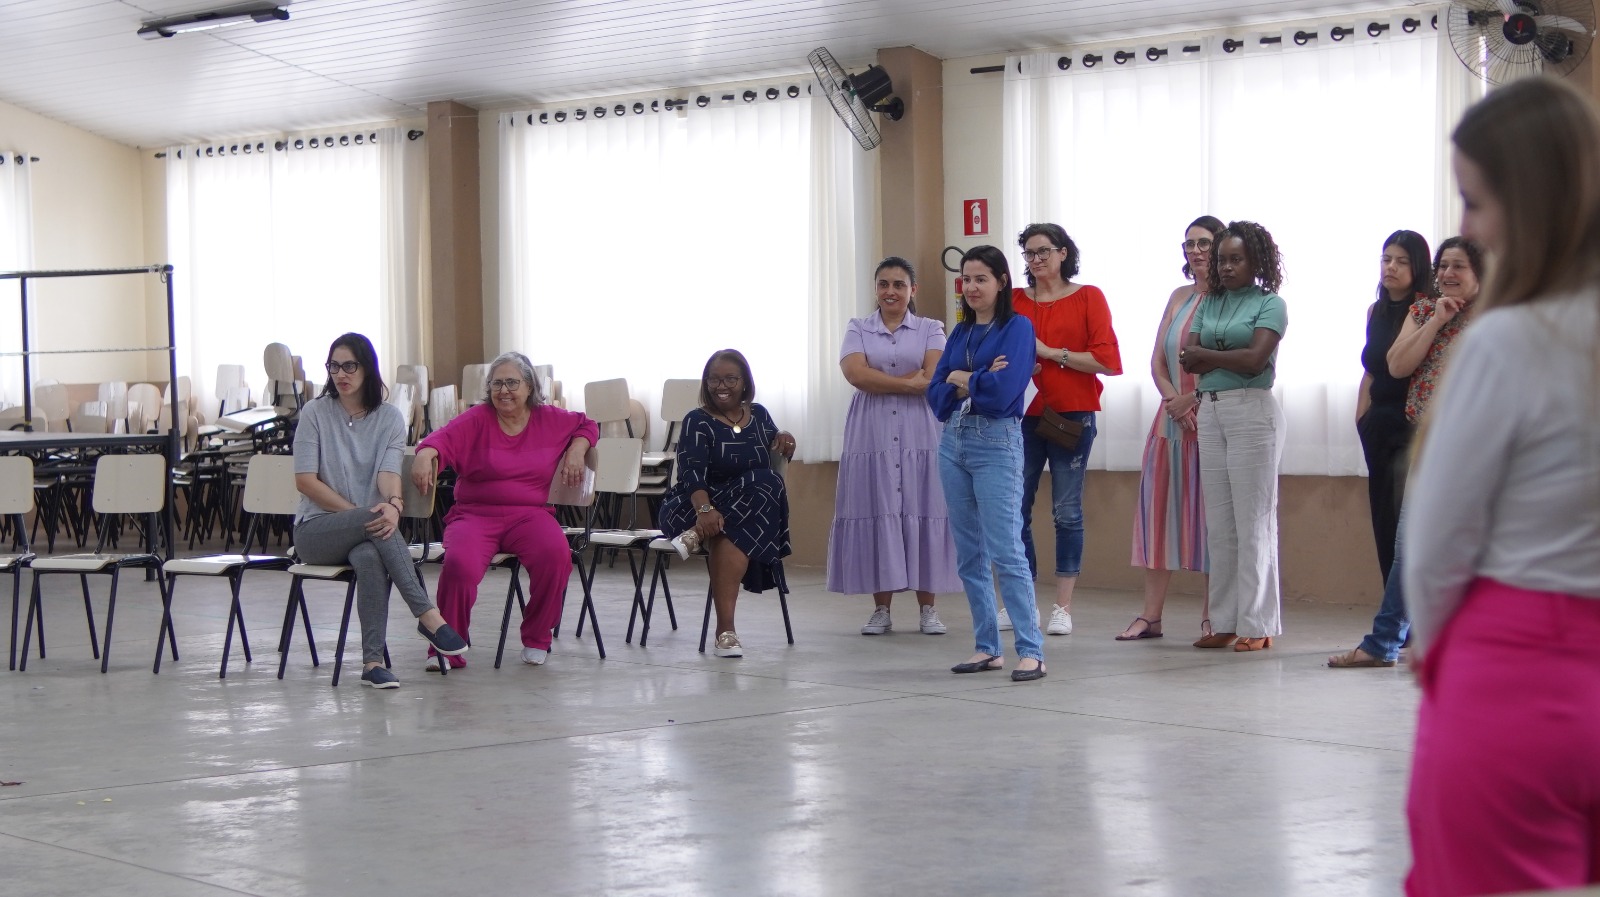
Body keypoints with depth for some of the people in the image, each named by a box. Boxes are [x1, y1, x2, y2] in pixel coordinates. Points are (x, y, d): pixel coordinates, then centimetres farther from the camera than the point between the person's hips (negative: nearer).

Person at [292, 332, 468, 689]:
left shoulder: (389, 417, 8)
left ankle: (373, 662, -41)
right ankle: (428, 615, -38)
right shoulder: (315, 413, 3)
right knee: (373, 520, -35)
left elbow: (389, 471, -9)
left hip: (366, 527, 2)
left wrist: (393, 503, -34)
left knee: (370, 557, -36)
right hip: (316, 529, -1)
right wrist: (359, 513, -14)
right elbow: (305, 480, -4)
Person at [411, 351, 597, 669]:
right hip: (475, 514, -2)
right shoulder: (477, 419, 1)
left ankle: (536, 639, -6)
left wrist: (576, 450, 7)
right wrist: (425, 455, -38)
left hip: (529, 514, 2)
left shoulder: (549, 419, 12)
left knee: (556, 553, -30)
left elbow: (587, 425, 28)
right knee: (460, 563, -33)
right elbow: (445, 437, -16)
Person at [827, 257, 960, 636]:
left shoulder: (930, 330, 10)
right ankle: (881, 610, 3)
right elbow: (856, 373, -7)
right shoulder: (858, 329, 11)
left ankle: (927, 609, 3)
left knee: (920, 515, -3)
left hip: (920, 433, 0)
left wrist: (881, 381, -8)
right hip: (872, 432, 0)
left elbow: (934, 377, -7)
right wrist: (910, 383, -10)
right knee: (877, 515, -3)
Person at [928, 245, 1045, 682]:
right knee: (969, 555, 8)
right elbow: (936, 394, 7)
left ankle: (1031, 651, -13)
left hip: (997, 444, -7)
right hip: (954, 444, 7)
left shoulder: (1017, 327, -4)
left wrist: (961, 379, -1)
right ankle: (987, 648, 14)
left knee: (1006, 551, -13)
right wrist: (977, 384, -10)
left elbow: (1003, 391, -16)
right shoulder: (960, 332, 14)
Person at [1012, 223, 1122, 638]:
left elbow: (1107, 361, -7)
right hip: (1023, 414, 3)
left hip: (1072, 414, -3)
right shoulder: (1015, 300, 10)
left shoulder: (1088, 298, 1)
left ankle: (1063, 606, 6)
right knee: (1014, 508, 0)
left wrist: (1052, 353, -11)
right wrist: (1016, 360, -7)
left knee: (1067, 511, 0)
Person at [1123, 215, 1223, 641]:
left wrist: (1195, 398, -16)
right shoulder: (1179, 297, 14)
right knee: (1159, 509, 3)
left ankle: (1210, 616, 3)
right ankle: (1150, 615, 7)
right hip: (1172, 419, 6)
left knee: (1210, 512, -2)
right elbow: (1158, 361, 9)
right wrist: (1177, 403, -7)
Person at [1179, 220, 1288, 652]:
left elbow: (1255, 360, -14)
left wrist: (1205, 354, -4)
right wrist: (1232, 357, -9)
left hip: (1252, 411, -6)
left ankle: (1257, 624, -2)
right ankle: (1224, 621, 11)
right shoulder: (1209, 303, 14)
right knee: (1218, 523, 6)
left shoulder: (1270, 304, -1)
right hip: (1209, 411, 6)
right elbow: (1188, 359, 3)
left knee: (1253, 520, -5)